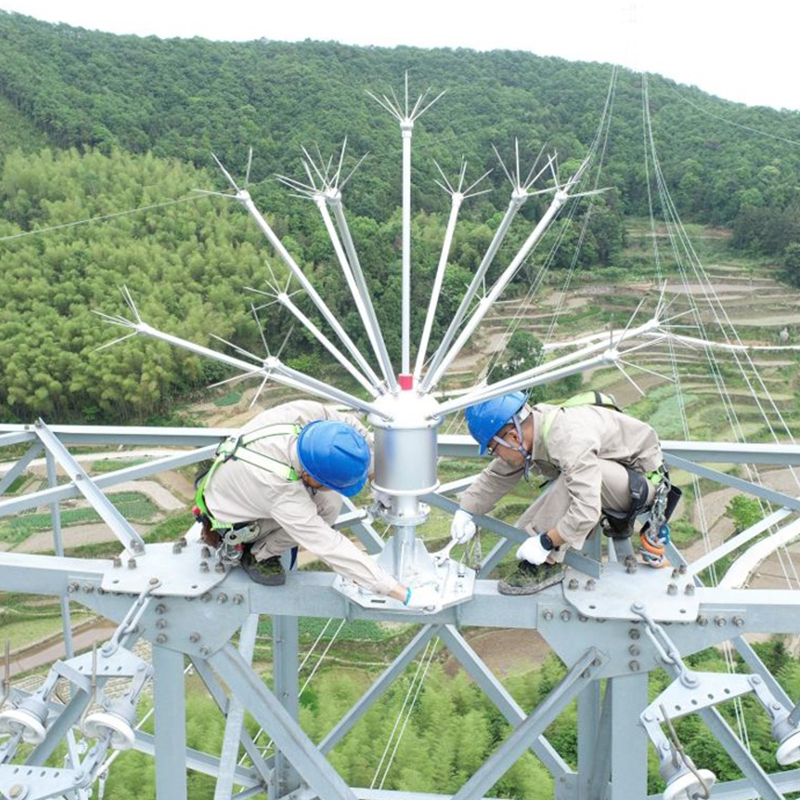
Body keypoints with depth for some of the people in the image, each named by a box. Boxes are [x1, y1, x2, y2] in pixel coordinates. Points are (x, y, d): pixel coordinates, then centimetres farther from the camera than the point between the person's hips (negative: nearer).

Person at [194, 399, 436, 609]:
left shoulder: (307, 412, -32)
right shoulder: (283, 493, -43)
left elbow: (351, 424, -9)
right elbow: (333, 549, -39)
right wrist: (404, 595, -37)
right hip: (232, 518, -6)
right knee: (328, 505, -21)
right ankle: (256, 555, -1)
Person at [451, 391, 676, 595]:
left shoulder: (570, 439, -37)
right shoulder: (525, 431, -11)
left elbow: (586, 512, -43)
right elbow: (495, 477, 4)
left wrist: (544, 543, -34)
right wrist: (466, 512, -5)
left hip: (644, 479, -8)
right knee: (526, 529, -1)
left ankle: (546, 564, -23)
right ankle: (617, 521, 11)